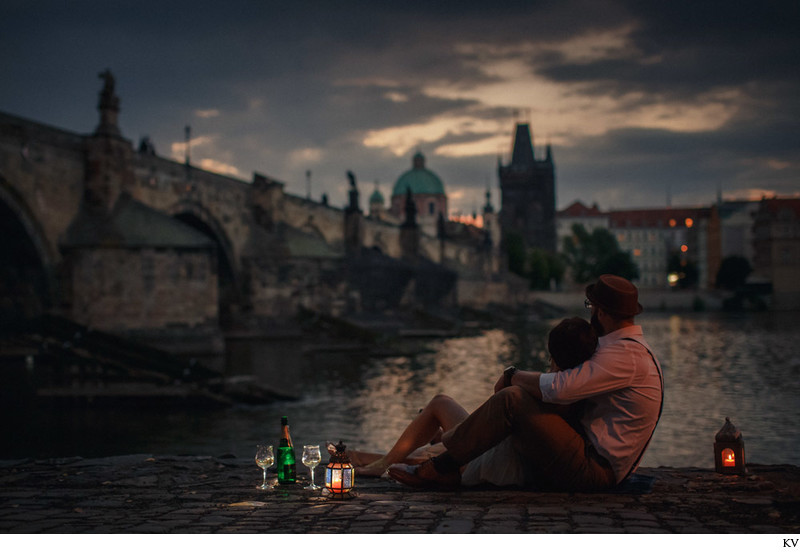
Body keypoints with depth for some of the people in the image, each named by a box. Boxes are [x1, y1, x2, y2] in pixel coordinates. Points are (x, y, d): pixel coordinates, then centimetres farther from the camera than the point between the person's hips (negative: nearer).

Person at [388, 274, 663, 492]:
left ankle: (442, 467, -9)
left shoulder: (625, 355, -17)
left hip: (591, 471, -11)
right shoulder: (634, 348, 18)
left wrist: (512, 376, -7)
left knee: (511, 398, -18)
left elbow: (558, 389, -24)